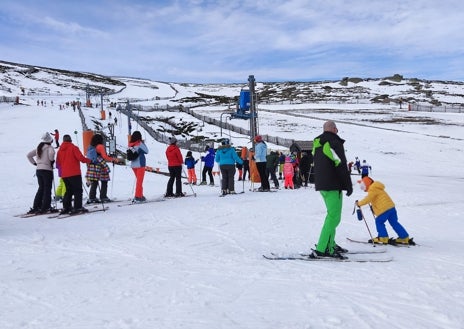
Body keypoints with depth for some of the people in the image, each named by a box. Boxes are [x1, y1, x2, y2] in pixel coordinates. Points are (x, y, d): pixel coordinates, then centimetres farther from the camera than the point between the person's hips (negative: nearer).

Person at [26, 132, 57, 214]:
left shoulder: (38, 148, 13)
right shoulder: (49, 147, -7)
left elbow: (28, 155, 16)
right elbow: (51, 153, -29)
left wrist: (35, 163, 16)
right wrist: (52, 160, -12)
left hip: (38, 170, 7)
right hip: (47, 170, -7)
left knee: (41, 188, 16)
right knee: (47, 189, -1)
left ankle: (35, 207, 16)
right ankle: (45, 208, -3)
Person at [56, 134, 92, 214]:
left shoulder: (60, 150, 12)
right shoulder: (73, 148, -6)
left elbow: (58, 163, 16)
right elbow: (81, 158, -14)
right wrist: (89, 160, 1)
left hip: (64, 175, 7)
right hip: (74, 173, -6)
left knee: (69, 191, 17)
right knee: (78, 191, -4)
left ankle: (66, 207, 15)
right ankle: (77, 207, -11)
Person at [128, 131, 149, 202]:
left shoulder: (131, 144, 2)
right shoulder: (140, 143, -14)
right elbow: (146, 151, -6)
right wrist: (143, 143, 3)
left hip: (133, 165, 6)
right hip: (140, 164, -6)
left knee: (139, 180, 18)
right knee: (139, 181, -1)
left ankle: (140, 195, 24)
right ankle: (137, 197, -3)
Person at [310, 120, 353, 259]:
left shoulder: (317, 144, 15)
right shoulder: (335, 142, -11)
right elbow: (341, 166, -15)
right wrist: (349, 185, -9)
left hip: (321, 185, 9)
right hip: (333, 186, -9)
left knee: (332, 214, 20)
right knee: (334, 217, -9)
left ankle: (330, 245, 23)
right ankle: (321, 250, -14)